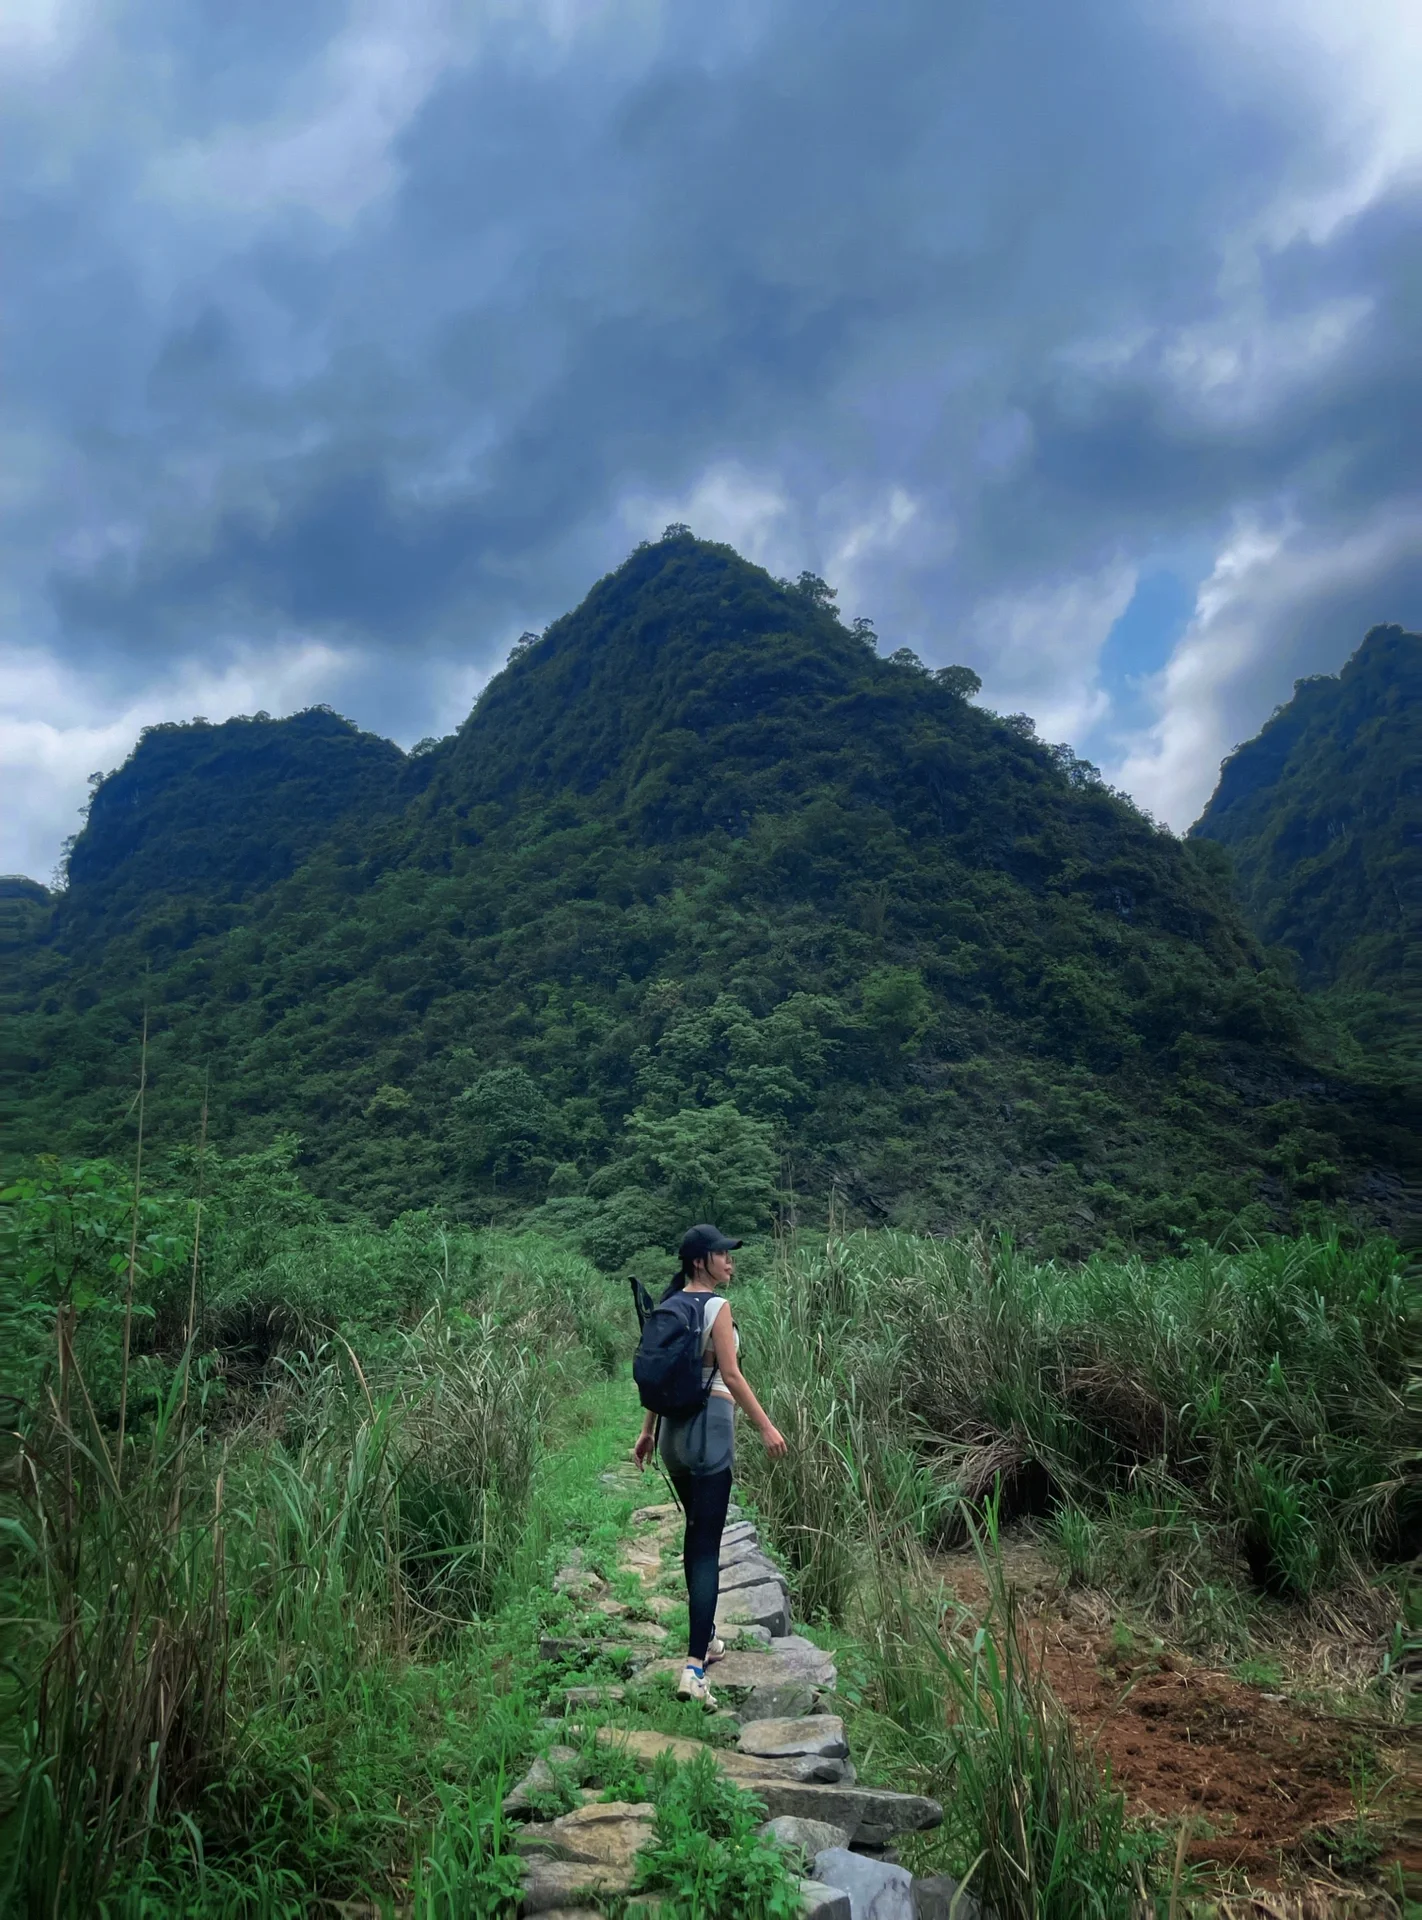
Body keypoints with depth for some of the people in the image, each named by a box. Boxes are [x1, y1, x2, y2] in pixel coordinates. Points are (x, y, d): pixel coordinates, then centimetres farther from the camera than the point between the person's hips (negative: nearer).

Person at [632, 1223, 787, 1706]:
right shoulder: (716, 1306, -13)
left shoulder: (669, 1306, 9)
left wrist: (648, 1430, 21)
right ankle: (694, 1667, -11)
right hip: (710, 1424, -8)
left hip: (675, 1425, 8)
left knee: (697, 1531, 23)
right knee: (707, 1545, -6)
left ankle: (705, 1637, 35)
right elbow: (731, 1376, -15)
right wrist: (766, 1426, -9)